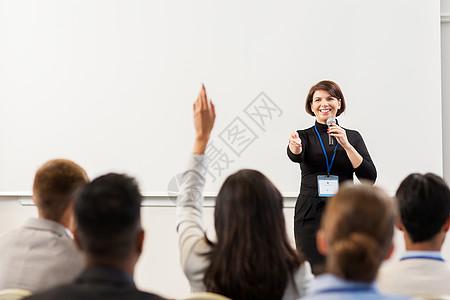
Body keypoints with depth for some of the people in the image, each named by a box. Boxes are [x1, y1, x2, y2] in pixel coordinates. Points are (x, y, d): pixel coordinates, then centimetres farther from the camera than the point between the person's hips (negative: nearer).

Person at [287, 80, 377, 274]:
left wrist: (346, 145, -10)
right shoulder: (305, 136, 8)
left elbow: (369, 178, -1)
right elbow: (295, 155, -16)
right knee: (313, 276, -8)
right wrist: (294, 145, -40)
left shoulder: (353, 137, 11)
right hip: (310, 217, -1)